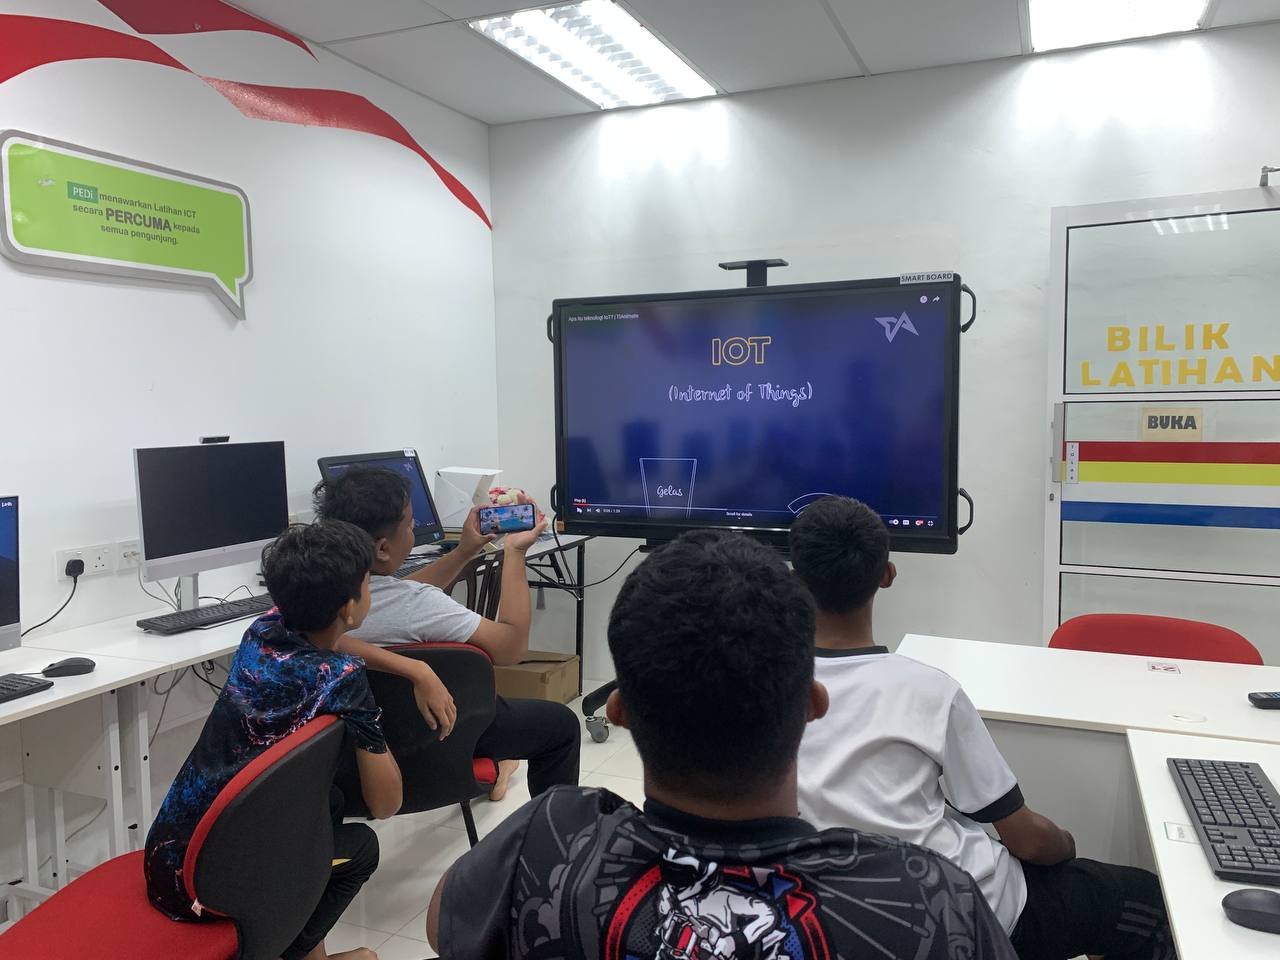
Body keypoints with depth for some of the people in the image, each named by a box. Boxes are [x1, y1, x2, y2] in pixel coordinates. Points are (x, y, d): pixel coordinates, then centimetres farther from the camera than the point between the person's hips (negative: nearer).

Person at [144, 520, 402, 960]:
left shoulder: (261, 631, -4)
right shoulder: (342, 680, -22)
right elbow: (384, 804, -12)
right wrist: (366, 726, 1)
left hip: (164, 857, 6)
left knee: (328, 802, 24)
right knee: (360, 844, 16)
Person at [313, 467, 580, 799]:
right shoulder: (415, 604, -38)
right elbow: (512, 646, -28)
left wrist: (464, 552, -7)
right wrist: (515, 552, -20)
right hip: (430, 737, -7)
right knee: (561, 723, 13)